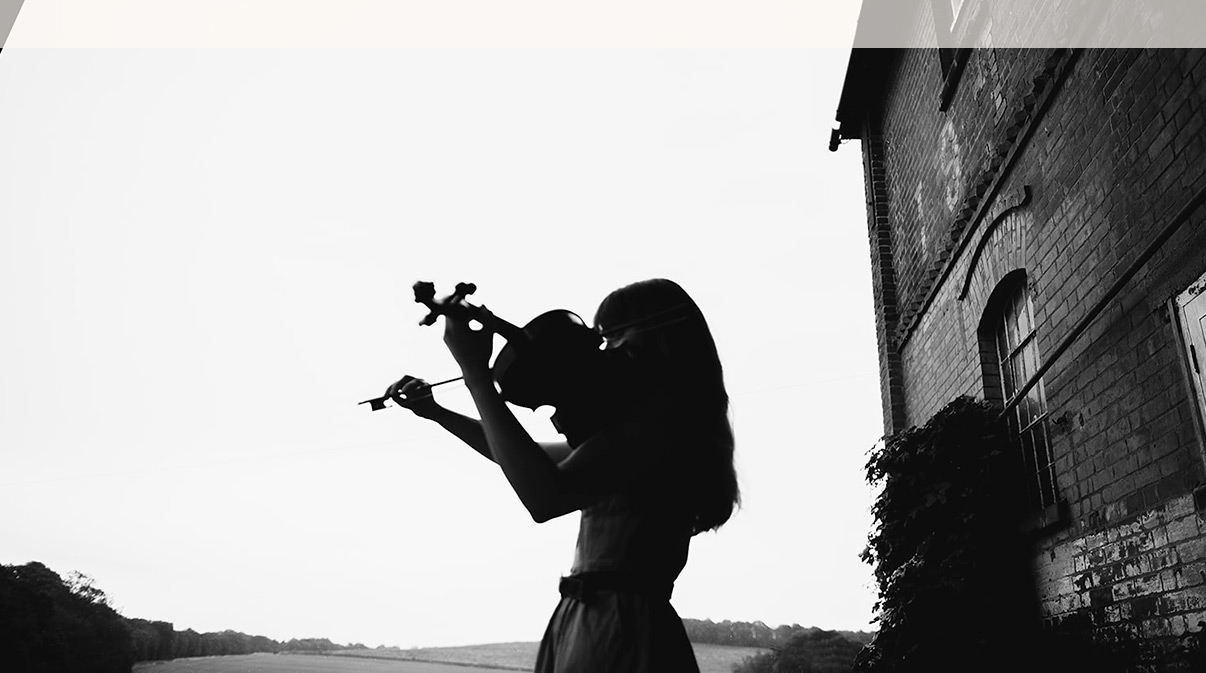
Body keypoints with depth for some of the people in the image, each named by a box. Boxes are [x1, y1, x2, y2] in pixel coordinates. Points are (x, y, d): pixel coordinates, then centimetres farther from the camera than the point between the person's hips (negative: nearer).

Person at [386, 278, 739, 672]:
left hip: (620, 628, -9)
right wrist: (436, 412, 23)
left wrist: (476, 373, -22)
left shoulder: (663, 413, -16)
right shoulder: (635, 424, 16)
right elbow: (531, 460, 26)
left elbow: (545, 497, -27)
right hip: (586, 622, 9)